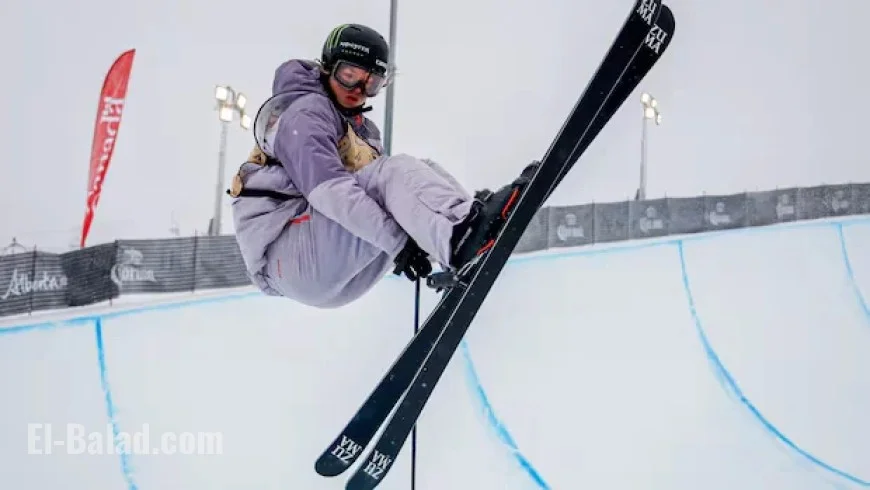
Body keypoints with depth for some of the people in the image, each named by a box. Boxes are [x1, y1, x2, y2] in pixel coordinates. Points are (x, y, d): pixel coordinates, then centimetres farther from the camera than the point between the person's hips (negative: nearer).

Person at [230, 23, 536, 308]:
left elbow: (384, 196, 11)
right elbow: (330, 190, -23)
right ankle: (461, 238, -44)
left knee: (422, 172, -2)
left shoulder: (364, 130, 21)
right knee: (396, 171, -23)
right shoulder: (306, 113, -6)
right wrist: (397, 242, -32)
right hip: (288, 257, -8)